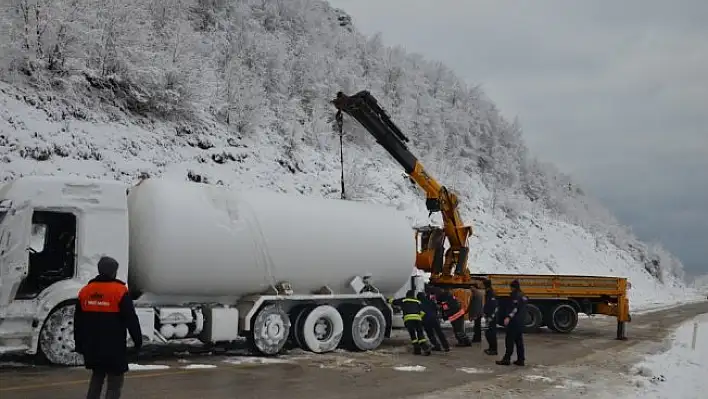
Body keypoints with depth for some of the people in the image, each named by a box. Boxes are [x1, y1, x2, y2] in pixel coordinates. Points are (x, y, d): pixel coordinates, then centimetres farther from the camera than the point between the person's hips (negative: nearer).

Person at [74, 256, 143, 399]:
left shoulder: (85, 291, 7)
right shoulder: (120, 291, -11)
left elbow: (78, 322, 14)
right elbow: (131, 320, -12)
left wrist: (79, 344, 22)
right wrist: (138, 340, -2)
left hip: (93, 348, 6)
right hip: (114, 349, -6)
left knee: (96, 377, 23)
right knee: (114, 383, 0)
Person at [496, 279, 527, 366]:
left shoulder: (515, 295, -13)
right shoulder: (523, 296, 15)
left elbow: (515, 308, -24)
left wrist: (509, 317, -32)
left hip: (514, 321, -9)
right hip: (521, 322, 9)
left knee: (510, 340, -5)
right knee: (519, 340, 12)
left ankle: (507, 359, -4)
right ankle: (521, 360, 12)